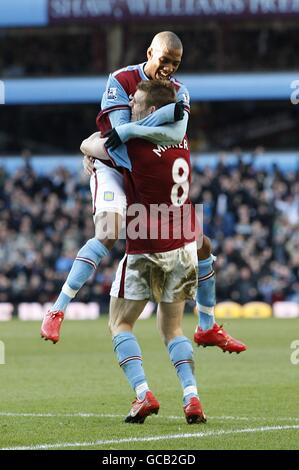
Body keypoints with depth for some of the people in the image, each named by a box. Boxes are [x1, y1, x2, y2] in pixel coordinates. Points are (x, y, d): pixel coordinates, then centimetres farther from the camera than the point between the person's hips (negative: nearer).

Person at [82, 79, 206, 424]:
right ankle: (192, 399, -1)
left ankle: (143, 394, -7)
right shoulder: (182, 140, 2)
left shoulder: (135, 146, -19)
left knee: (120, 324, 9)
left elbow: (87, 145, 0)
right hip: (184, 248, 6)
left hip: (147, 252, -6)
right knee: (172, 329, 15)